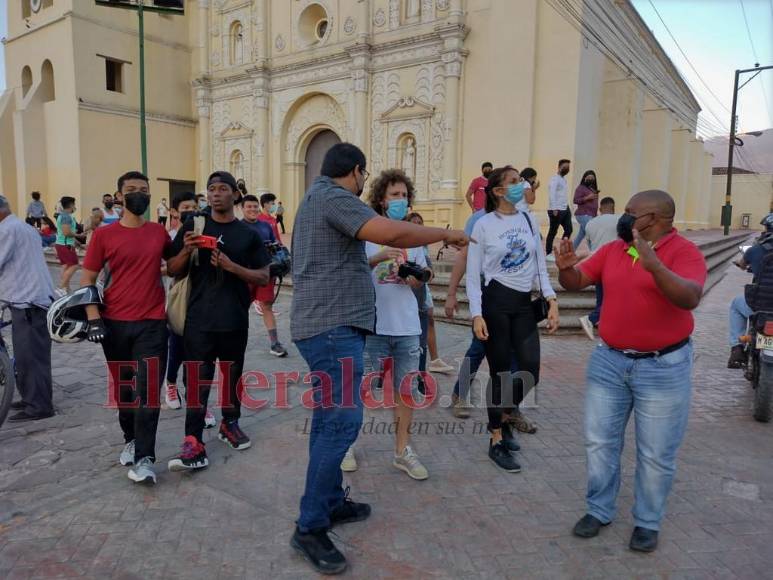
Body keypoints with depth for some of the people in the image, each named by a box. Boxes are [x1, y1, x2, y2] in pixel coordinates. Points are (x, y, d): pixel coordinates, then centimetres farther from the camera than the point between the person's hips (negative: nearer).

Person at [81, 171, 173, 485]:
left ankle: (144, 458, 2)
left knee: (147, 390, -4)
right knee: (123, 389, 14)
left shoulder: (159, 232, 5)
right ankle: (131, 440, 35)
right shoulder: (103, 235, -1)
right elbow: (87, 279, 0)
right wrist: (93, 318, -11)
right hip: (114, 325, 0)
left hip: (152, 324, 0)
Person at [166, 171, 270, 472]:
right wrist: (186, 250, -15)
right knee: (197, 381, -3)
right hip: (199, 320, -1)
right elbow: (172, 271, 5)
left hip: (235, 320, 2)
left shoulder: (248, 233, 5)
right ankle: (194, 444, 0)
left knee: (233, 376, 15)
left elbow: (263, 277, 1)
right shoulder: (192, 227, 4)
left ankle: (230, 424, 34)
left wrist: (233, 267, -15)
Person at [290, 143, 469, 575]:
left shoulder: (317, 198, 21)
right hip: (333, 326, -11)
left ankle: (331, 502, 26)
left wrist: (376, 263, 32)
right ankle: (310, 528, -3)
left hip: (329, 324, 11)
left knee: (331, 418, 15)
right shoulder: (333, 197, -12)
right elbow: (390, 232, -27)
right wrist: (445, 233, -14)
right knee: (342, 421, -11)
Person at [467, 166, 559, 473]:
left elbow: (540, 265, 10)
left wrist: (552, 301, 1)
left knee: (530, 371, 2)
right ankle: (497, 443, 19)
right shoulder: (484, 225, -6)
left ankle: (504, 417, 32)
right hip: (495, 302, -5)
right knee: (501, 373, 2)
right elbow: (473, 275, -6)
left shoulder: (529, 219, 8)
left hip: (524, 303, 5)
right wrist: (476, 314, -14)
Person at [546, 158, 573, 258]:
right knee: (553, 232, -2)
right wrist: (554, 209, -23)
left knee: (568, 230, 6)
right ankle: (548, 253, 6)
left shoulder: (564, 179, 18)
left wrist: (567, 207, 13)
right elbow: (552, 194, -18)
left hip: (565, 209, 9)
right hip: (556, 210, -9)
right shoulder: (555, 179, -9)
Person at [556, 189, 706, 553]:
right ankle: (599, 510, 30)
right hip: (609, 362, 5)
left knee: (655, 454, 8)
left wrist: (654, 266, -43)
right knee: (599, 442, 12)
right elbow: (576, 282, 5)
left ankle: (647, 522, 28)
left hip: (664, 367, -5)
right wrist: (565, 267, -17)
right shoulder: (612, 250, 5)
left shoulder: (684, 252, -12)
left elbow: (690, 298, -28)